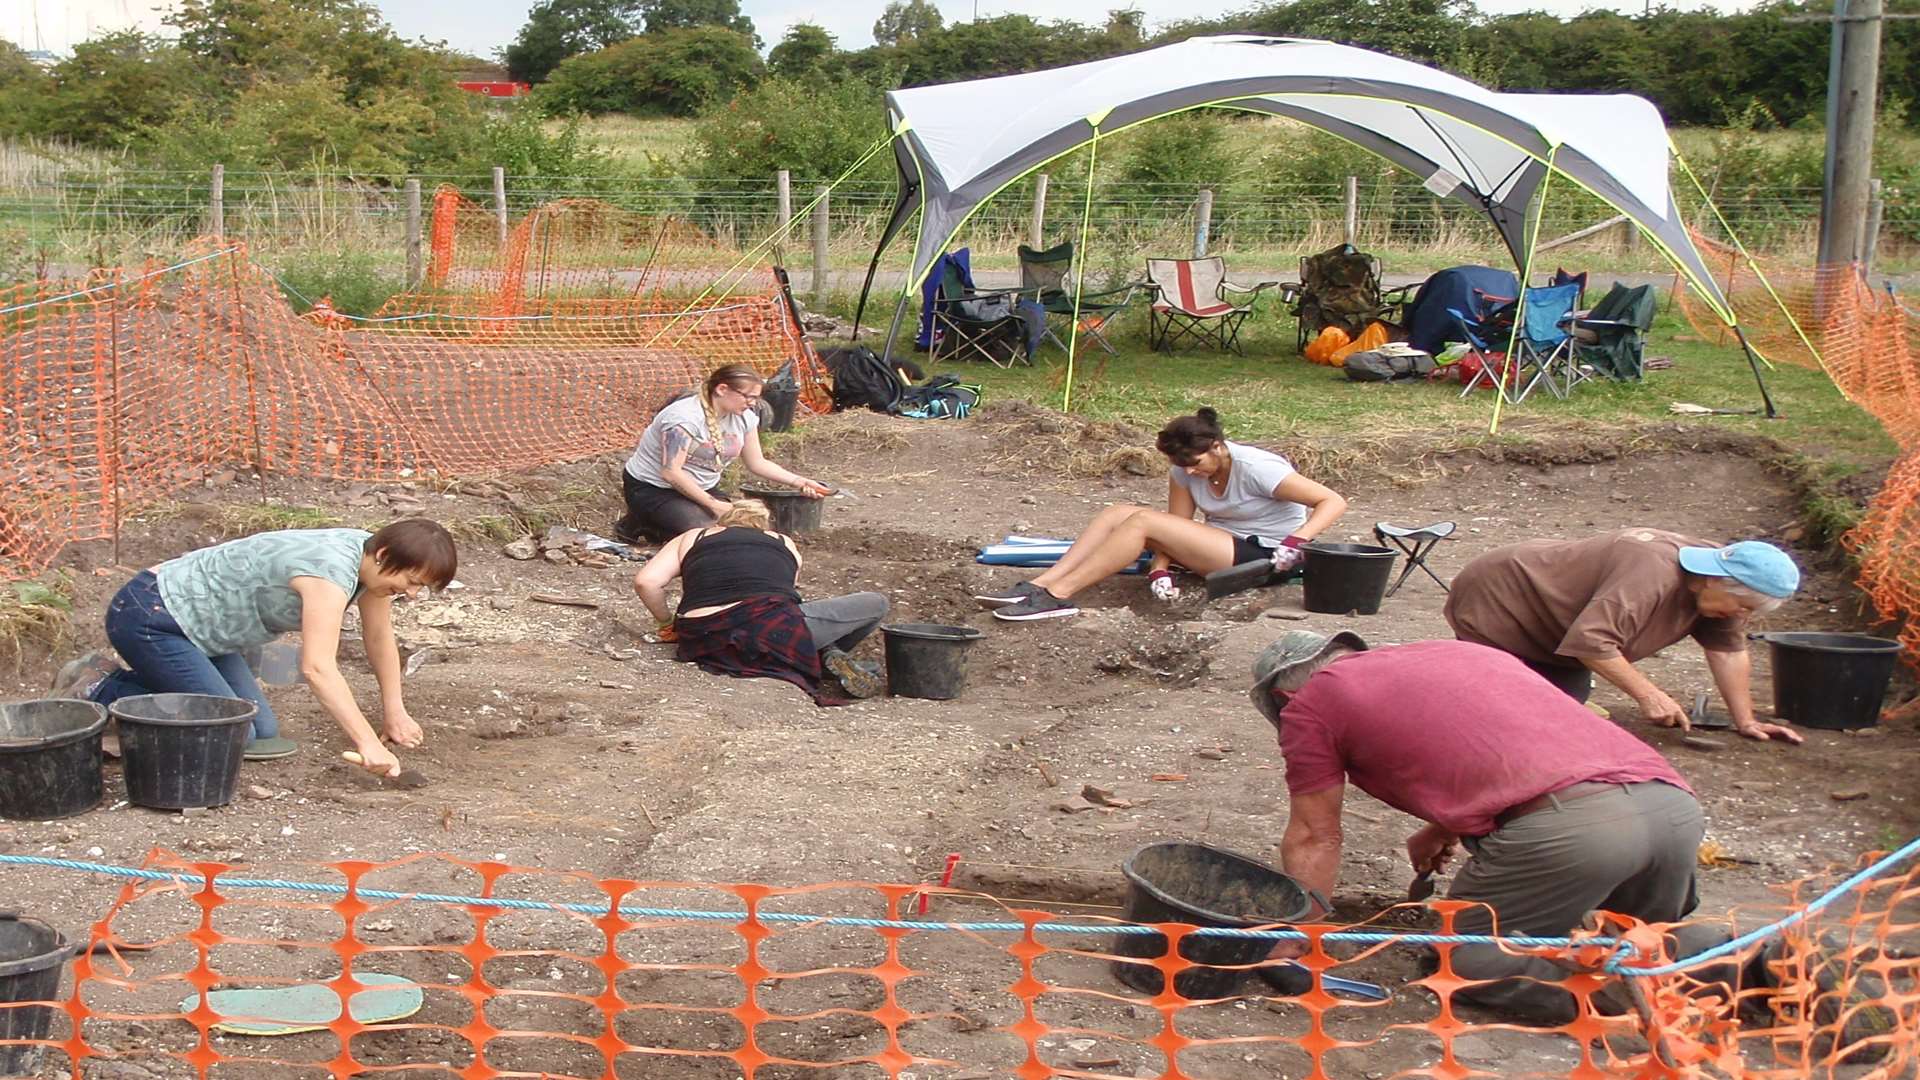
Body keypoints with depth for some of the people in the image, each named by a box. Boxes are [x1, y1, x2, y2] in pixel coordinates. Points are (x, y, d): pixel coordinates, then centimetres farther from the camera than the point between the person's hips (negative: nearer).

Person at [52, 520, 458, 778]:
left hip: (191, 620, 10)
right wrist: (368, 744, -43)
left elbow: (379, 638, 12)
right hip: (147, 616, -10)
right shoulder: (330, 573, -29)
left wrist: (394, 713, 10)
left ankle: (134, 682, 18)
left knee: (263, 731, 3)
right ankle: (99, 689, -3)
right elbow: (317, 667, -39)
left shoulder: (370, 557, -2)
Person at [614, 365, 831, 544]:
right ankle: (639, 525, -3)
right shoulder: (685, 417, -26)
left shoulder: (745, 417, -1)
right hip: (652, 489, -9)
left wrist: (798, 482, -4)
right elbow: (671, 472, -29)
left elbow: (756, 462, 8)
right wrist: (713, 504, -27)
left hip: (702, 488, 9)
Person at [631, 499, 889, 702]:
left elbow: (646, 582, 9)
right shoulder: (784, 544, 24)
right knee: (875, 604, 17)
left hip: (704, 646, 2)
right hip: (771, 632, -2)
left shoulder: (692, 538, 23)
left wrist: (667, 622, 24)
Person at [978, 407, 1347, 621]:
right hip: (1222, 545, 8)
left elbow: (1333, 502, -19)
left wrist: (1294, 545, -31)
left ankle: (1058, 595, -30)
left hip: (1260, 553, -8)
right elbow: (1176, 528, -2)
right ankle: (1038, 586, -20)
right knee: (1115, 514, -8)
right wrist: (1159, 570, -21)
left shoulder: (1254, 469, -19)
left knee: (1143, 521, -24)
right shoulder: (1186, 470, 1)